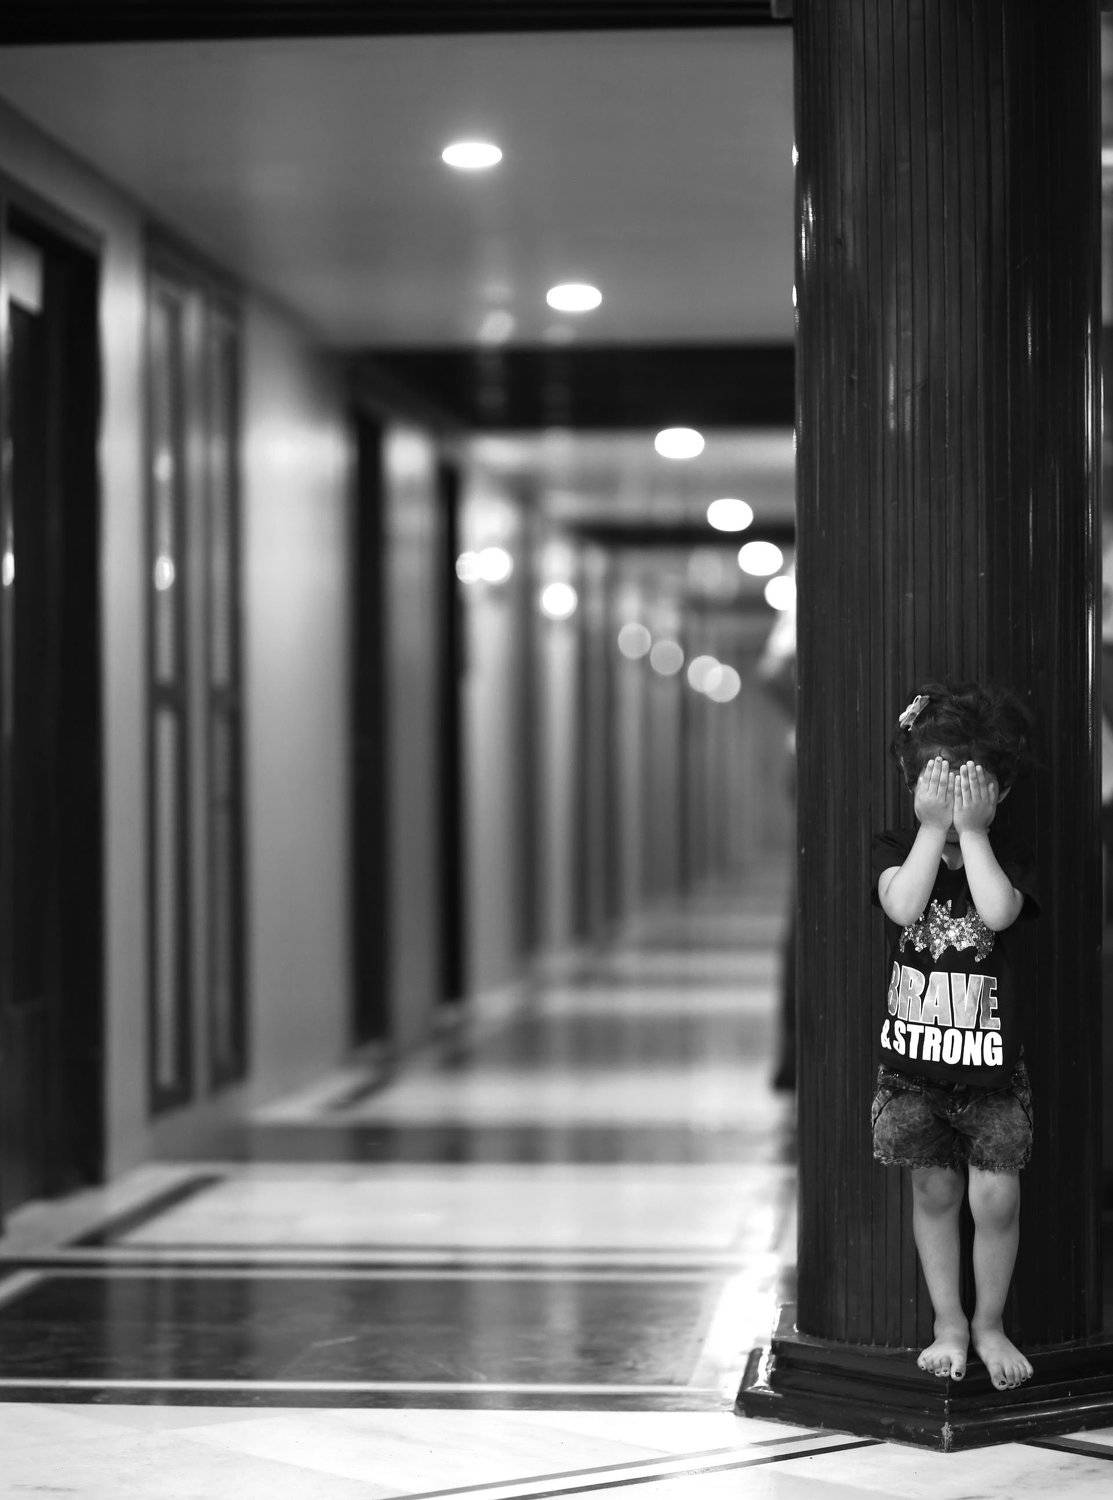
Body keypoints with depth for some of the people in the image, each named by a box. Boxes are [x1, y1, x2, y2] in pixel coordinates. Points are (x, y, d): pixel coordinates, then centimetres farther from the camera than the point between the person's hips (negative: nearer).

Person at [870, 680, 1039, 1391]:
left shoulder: (1006, 856, -1)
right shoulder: (899, 848, 0)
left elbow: (999, 912, -23)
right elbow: (903, 906, -21)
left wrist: (971, 829, -17)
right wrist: (934, 826, -17)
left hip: (992, 1064, -1)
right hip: (912, 1059, 1)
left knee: (997, 1196, -4)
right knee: (935, 1191, 7)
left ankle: (990, 1323, 15)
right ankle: (949, 1323, 21)